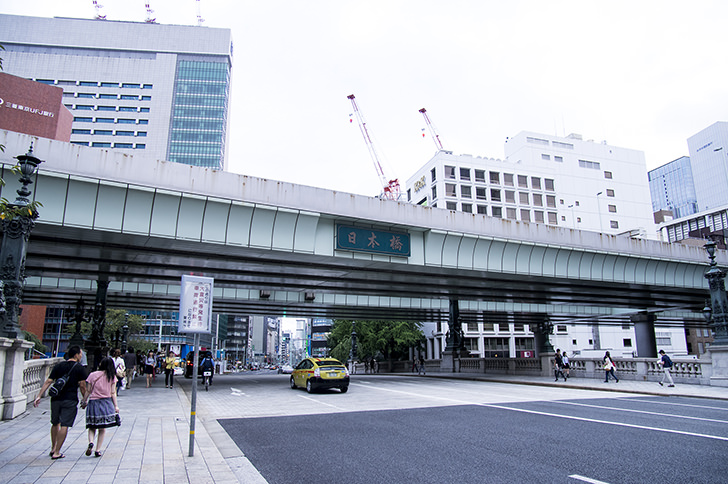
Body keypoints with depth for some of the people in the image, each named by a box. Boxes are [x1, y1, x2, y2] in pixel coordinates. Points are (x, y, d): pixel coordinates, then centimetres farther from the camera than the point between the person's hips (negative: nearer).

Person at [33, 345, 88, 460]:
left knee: (55, 423, 21)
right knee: (64, 425, 0)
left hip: (56, 398, 5)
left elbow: (48, 382, 3)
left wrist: (39, 396, 3)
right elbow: (82, 385, -7)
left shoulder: (58, 366, 10)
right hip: (70, 400, -5)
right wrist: (84, 400, 4)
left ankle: (53, 448, 32)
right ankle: (57, 453, 1)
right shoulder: (79, 368, -3)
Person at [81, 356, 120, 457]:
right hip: (106, 403, 0)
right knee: (102, 428, 9)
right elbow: (113, 393, -1)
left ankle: (91, 442, -14)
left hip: (93, 402, 0)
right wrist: (116, 406, 4)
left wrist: (84, 401, 18)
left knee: (92, 427, 12)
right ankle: (98, 450, 7)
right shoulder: (112, 377, 1)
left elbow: (89, 391, 3)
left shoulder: (92, 375, 1)